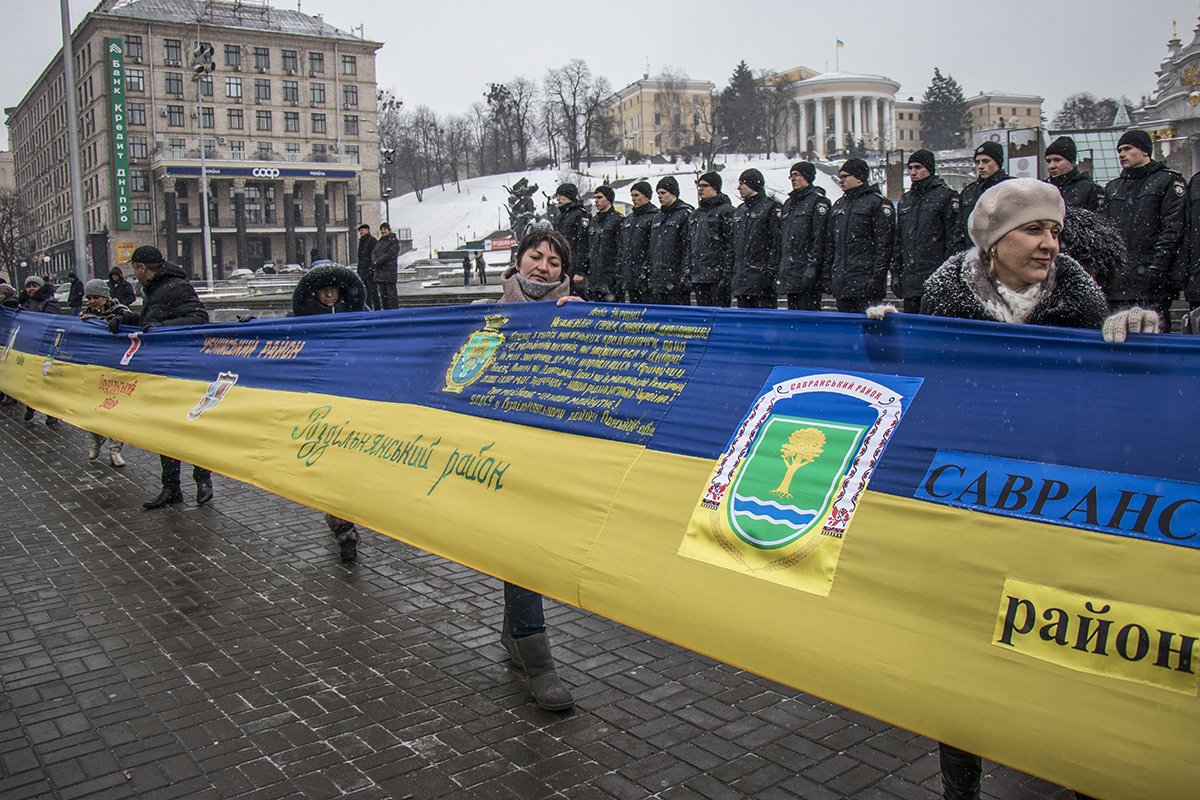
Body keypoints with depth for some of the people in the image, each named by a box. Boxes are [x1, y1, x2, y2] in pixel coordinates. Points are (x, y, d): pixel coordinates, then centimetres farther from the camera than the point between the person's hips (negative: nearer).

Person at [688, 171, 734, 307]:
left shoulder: (726, 211, -4)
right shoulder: (695, 214, 20)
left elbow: (731, 245, -11)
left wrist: (727, 275, -17)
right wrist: (688, 272, 15)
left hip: (718, 276, -7)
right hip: (698, 277, 7)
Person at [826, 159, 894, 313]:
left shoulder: (878, 202, -2)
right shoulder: (838, 205, 20)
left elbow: (884, 244, -8)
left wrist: (878, 276, -15)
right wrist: (828, 274, 14)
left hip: (866, 280, -7)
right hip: (840, 280, 7)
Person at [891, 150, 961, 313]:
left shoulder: (946, 196, -1)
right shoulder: (905, 200, 19)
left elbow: (955, 240, -6)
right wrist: (895, 273, 15)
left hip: (936, 280, -6)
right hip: (909, 283, 6)